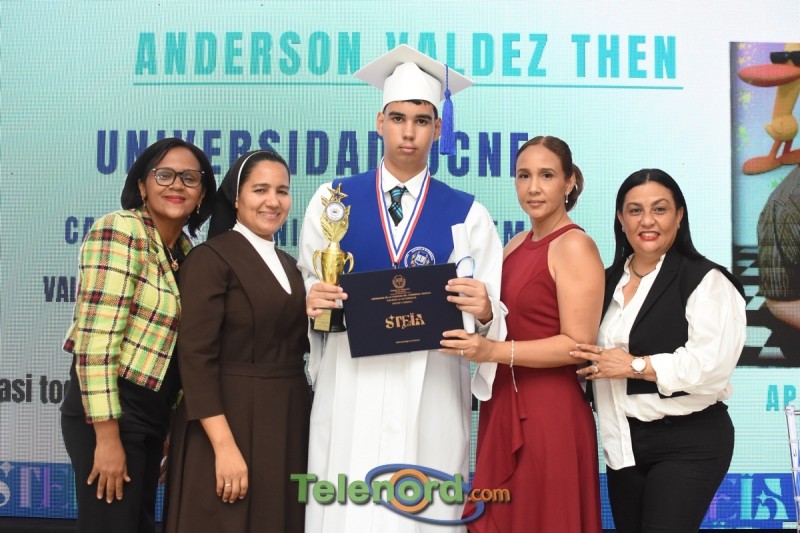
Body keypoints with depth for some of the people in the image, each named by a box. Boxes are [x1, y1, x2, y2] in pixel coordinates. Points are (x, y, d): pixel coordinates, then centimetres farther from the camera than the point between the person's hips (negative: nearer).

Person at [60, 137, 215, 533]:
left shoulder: (186, 250, 9)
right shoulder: (120, 231, -15)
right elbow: (95, 339, -21)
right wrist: (107, 437, -21)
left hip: (151, 412, 8)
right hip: (109, 411, -8)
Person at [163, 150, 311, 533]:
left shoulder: (287, 265, 13)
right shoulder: (210, 258, -9)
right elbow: (196, 357, -16)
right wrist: (224, 445, -21)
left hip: (287, 423, 7)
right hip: (231, 420, -7)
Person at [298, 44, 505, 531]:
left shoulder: (469, 215, 5)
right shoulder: (332, 200, 6)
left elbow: (493, 315, 1)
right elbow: (306, 295, 6)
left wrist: (484, 311, -20)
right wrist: (312, 302, -16)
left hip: (432, 396, 0)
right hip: (349, 391, 0)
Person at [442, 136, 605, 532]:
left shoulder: (575, 246, -11)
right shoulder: (516, 244, 12)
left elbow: (578, 344, -17)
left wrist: (493, 352, -24)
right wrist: (475, 341, 2)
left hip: (550, 411, -8)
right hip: (503, 405, 8)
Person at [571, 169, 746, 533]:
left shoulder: (706, 281, -10)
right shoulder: (608, 282, 10)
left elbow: (712, 365, -22)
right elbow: (591, 350, 23)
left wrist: (634, 366, -17)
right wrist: (593, 367, 3)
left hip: (688, 444, -6)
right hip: (624, 442, 7)